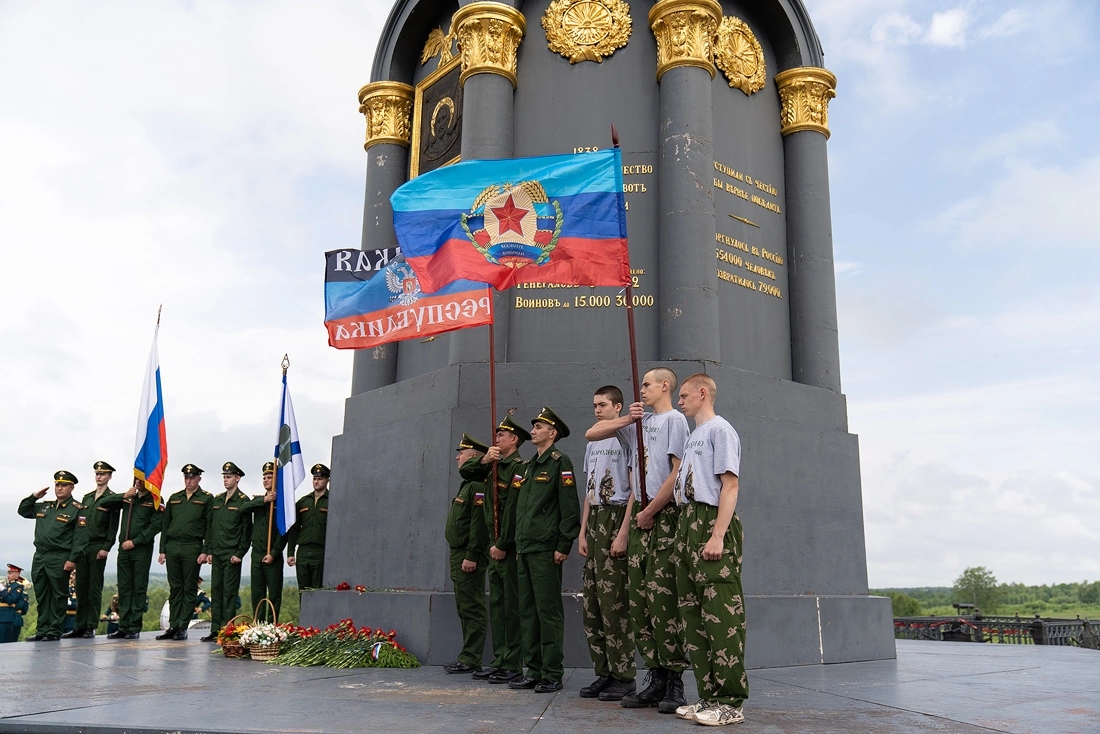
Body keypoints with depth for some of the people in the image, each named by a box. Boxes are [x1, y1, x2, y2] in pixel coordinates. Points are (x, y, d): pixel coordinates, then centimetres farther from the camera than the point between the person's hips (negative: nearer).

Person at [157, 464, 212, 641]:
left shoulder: (207, 499, 1)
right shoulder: (174, 498, 15)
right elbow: (165, 525, 16)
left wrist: (205, 552, -12)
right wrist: (162, 550, 9)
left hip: (192, 548, -4)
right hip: (172, 547, 4)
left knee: (189, 588, 0)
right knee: (175, 588, 7)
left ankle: (183, 628, 4)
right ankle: (173, 626, 11)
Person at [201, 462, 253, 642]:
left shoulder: (244, 501, -4)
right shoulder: (216, 500, 14)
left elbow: (247, 530, -7)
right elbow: (209, 527, 16)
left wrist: (240, 553, -12)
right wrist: (208, 551, 9)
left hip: (232, 555, -6)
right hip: (216, 554, 6)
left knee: (229, 593, -3)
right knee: (216, 591, 7)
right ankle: (215, 631, 12)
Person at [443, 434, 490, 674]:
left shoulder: (478, 485, -14)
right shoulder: (467, 484, 20)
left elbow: (479, 524, -22)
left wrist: (471, 556, -24)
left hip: (468, 556, -11)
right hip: (458, 555, 11)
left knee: (472, 609, -6)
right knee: (465, 609, 13)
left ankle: (470, 659, -2)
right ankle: (468, 657, 19)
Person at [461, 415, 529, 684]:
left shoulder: (519, 467, -13)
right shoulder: (495, 466, 14)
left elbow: (515, 510, -18)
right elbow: (465, 472, 19)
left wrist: (502, 545, -17)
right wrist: (483, 460, 0)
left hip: (511, 548, -9)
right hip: (495, 547, 9)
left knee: (512, 605, -4)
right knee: (496, 604, 11)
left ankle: (514, 665, 2)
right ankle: (499, 662, 17)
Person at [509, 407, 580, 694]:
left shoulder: (560, 462, -6)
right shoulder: (529, 466, 19)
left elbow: (570, 508, -12)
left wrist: (563, 546, -16)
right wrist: (518, 545, 17)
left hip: (546, 550, -9)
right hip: (524, 549, 9)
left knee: (548, 611, -4)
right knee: (527, 611, 10)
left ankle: (552, 675, 3)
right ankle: (533, 671, 17)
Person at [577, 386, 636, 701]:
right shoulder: (592, 444, 19)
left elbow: (635, 489, -11)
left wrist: (623, 533, -17)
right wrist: (582, 532, 13)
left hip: (617, 520, -8)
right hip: (595, 522, 8)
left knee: (614, 602, -8)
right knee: (592, 602, 8)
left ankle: (623, 675, 1)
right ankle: (603, 672, 16)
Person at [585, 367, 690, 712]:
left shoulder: (675, 419, -2)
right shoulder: (640, 422, 20)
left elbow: (678, 472, -11)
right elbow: (591, 434, 21)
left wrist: (651, 511, -10)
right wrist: (626, 420, 7)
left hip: (664, 518, -7)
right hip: (640, 518, 7)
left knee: (663, 599, -10)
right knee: (639, 600, 5)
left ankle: (675, 681, -3)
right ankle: (656, 678, 12)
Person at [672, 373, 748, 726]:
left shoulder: (719, 429, -4)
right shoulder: (693, 436, 23)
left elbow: (730, 485, -12)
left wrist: (717, 535, -20)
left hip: (713, 524, -10)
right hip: (689, 524, 10)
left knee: (720, 614, -10)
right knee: (692, 614, 9)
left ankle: (731, 701, -5)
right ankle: (709, 695, 15)